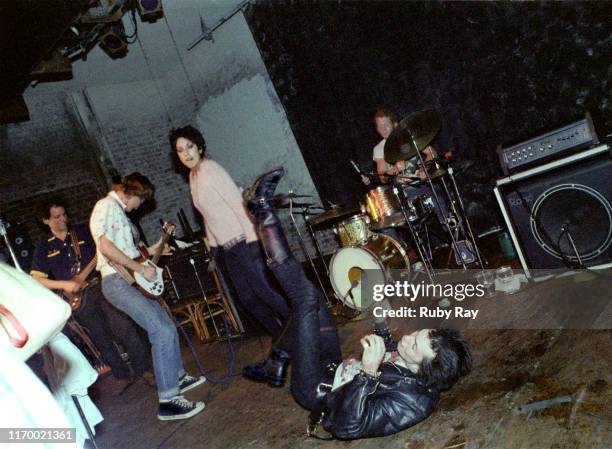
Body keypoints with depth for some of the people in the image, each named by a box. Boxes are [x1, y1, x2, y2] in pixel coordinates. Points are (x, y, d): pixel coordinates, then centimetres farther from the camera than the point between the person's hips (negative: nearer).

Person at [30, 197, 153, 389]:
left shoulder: (84, 231, 9)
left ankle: (144, 369, -2)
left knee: (125, 327, -13)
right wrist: (63, 284, -9)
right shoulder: (44, 248, 9)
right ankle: (122, 375, 17)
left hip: (100, 285, 0)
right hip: (77, 297, 0)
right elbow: (36, 280, 6)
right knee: (102, 339, 1)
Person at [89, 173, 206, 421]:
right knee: (162, 332, -18)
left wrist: (154, 248, 19)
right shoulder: (107, 206, -10)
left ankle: (178, 377, 32)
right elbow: (106, 247, -23)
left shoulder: (119, 211, 22)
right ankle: (168, 400, -17)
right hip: (118, 281, -11)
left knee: (168, 327, 17)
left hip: (132, 280, 11)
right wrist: (141, 268, -18)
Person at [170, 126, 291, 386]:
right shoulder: (193, 176, 13)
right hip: (228, 247, 9)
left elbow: (238, 203, -18)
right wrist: (212, 245, 18)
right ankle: (283, 343, 18)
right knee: (248, 298, 9)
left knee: (263, 291, -9)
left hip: (243, 242, -9)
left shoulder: (212, 170, -12)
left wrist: (252, 240, -22)